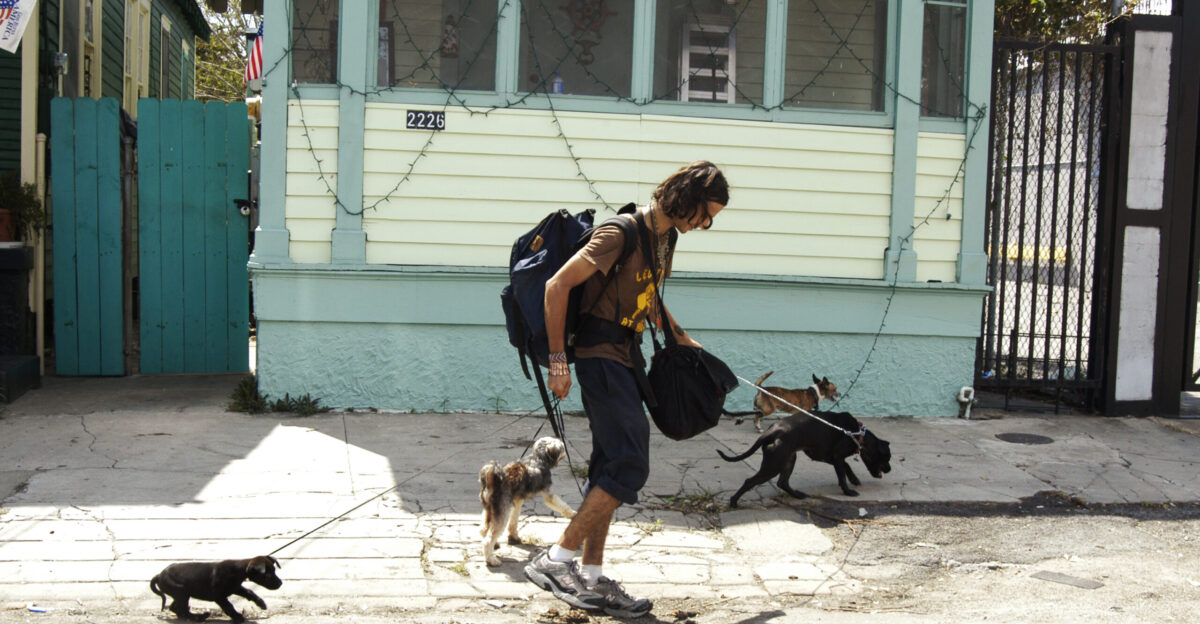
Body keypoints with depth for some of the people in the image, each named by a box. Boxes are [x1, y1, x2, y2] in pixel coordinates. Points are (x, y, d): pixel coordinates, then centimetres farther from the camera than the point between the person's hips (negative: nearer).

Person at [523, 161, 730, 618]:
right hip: (600, 356, -10)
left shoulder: (664, 238, 13)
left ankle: (592, 580, 16)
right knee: (629, 467, -14)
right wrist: (558, 361, -18)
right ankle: (555, 560, -7)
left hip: (624, 358, 10)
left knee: (610, 469, 10)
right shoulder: (620, 234, -17)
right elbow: (557, 286, -19)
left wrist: (686, 343, 26)